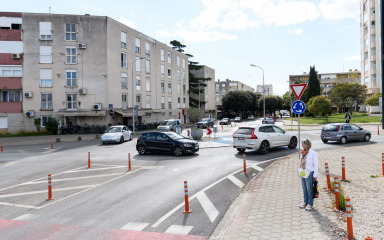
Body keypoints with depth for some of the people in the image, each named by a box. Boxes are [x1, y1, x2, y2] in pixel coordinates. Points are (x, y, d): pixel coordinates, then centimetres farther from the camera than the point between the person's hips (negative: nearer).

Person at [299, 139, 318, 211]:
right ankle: (305, 202, 28)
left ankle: (310, 204, 13)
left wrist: (315, 175, -13)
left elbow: (316, 165, -12)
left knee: (309, 189, 1)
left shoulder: (313, 153, -13)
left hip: (309, 173, -7)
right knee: (304, 188, 14)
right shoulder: (303, 152, 7)